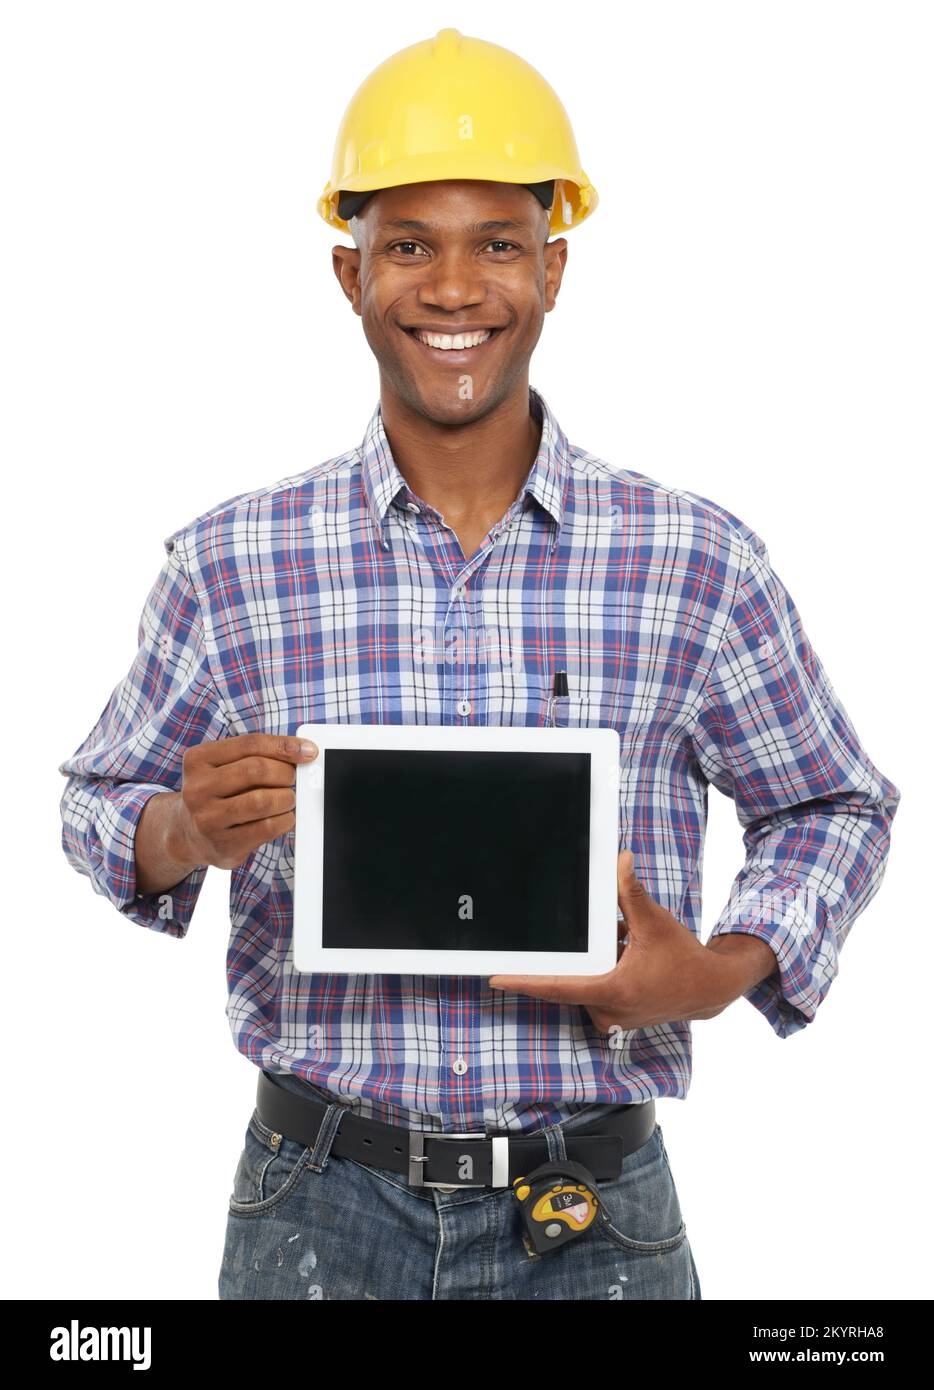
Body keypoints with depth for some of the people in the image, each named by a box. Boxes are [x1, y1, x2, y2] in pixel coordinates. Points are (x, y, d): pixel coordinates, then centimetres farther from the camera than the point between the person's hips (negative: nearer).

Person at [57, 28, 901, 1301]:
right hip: (320, 1203, 0)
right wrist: (186, 837, -13)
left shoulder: (699, 564, -3)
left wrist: (727, 969, -9)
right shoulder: (231, 564, -2)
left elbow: (834, 810, 8)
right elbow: (100, 801, 9)